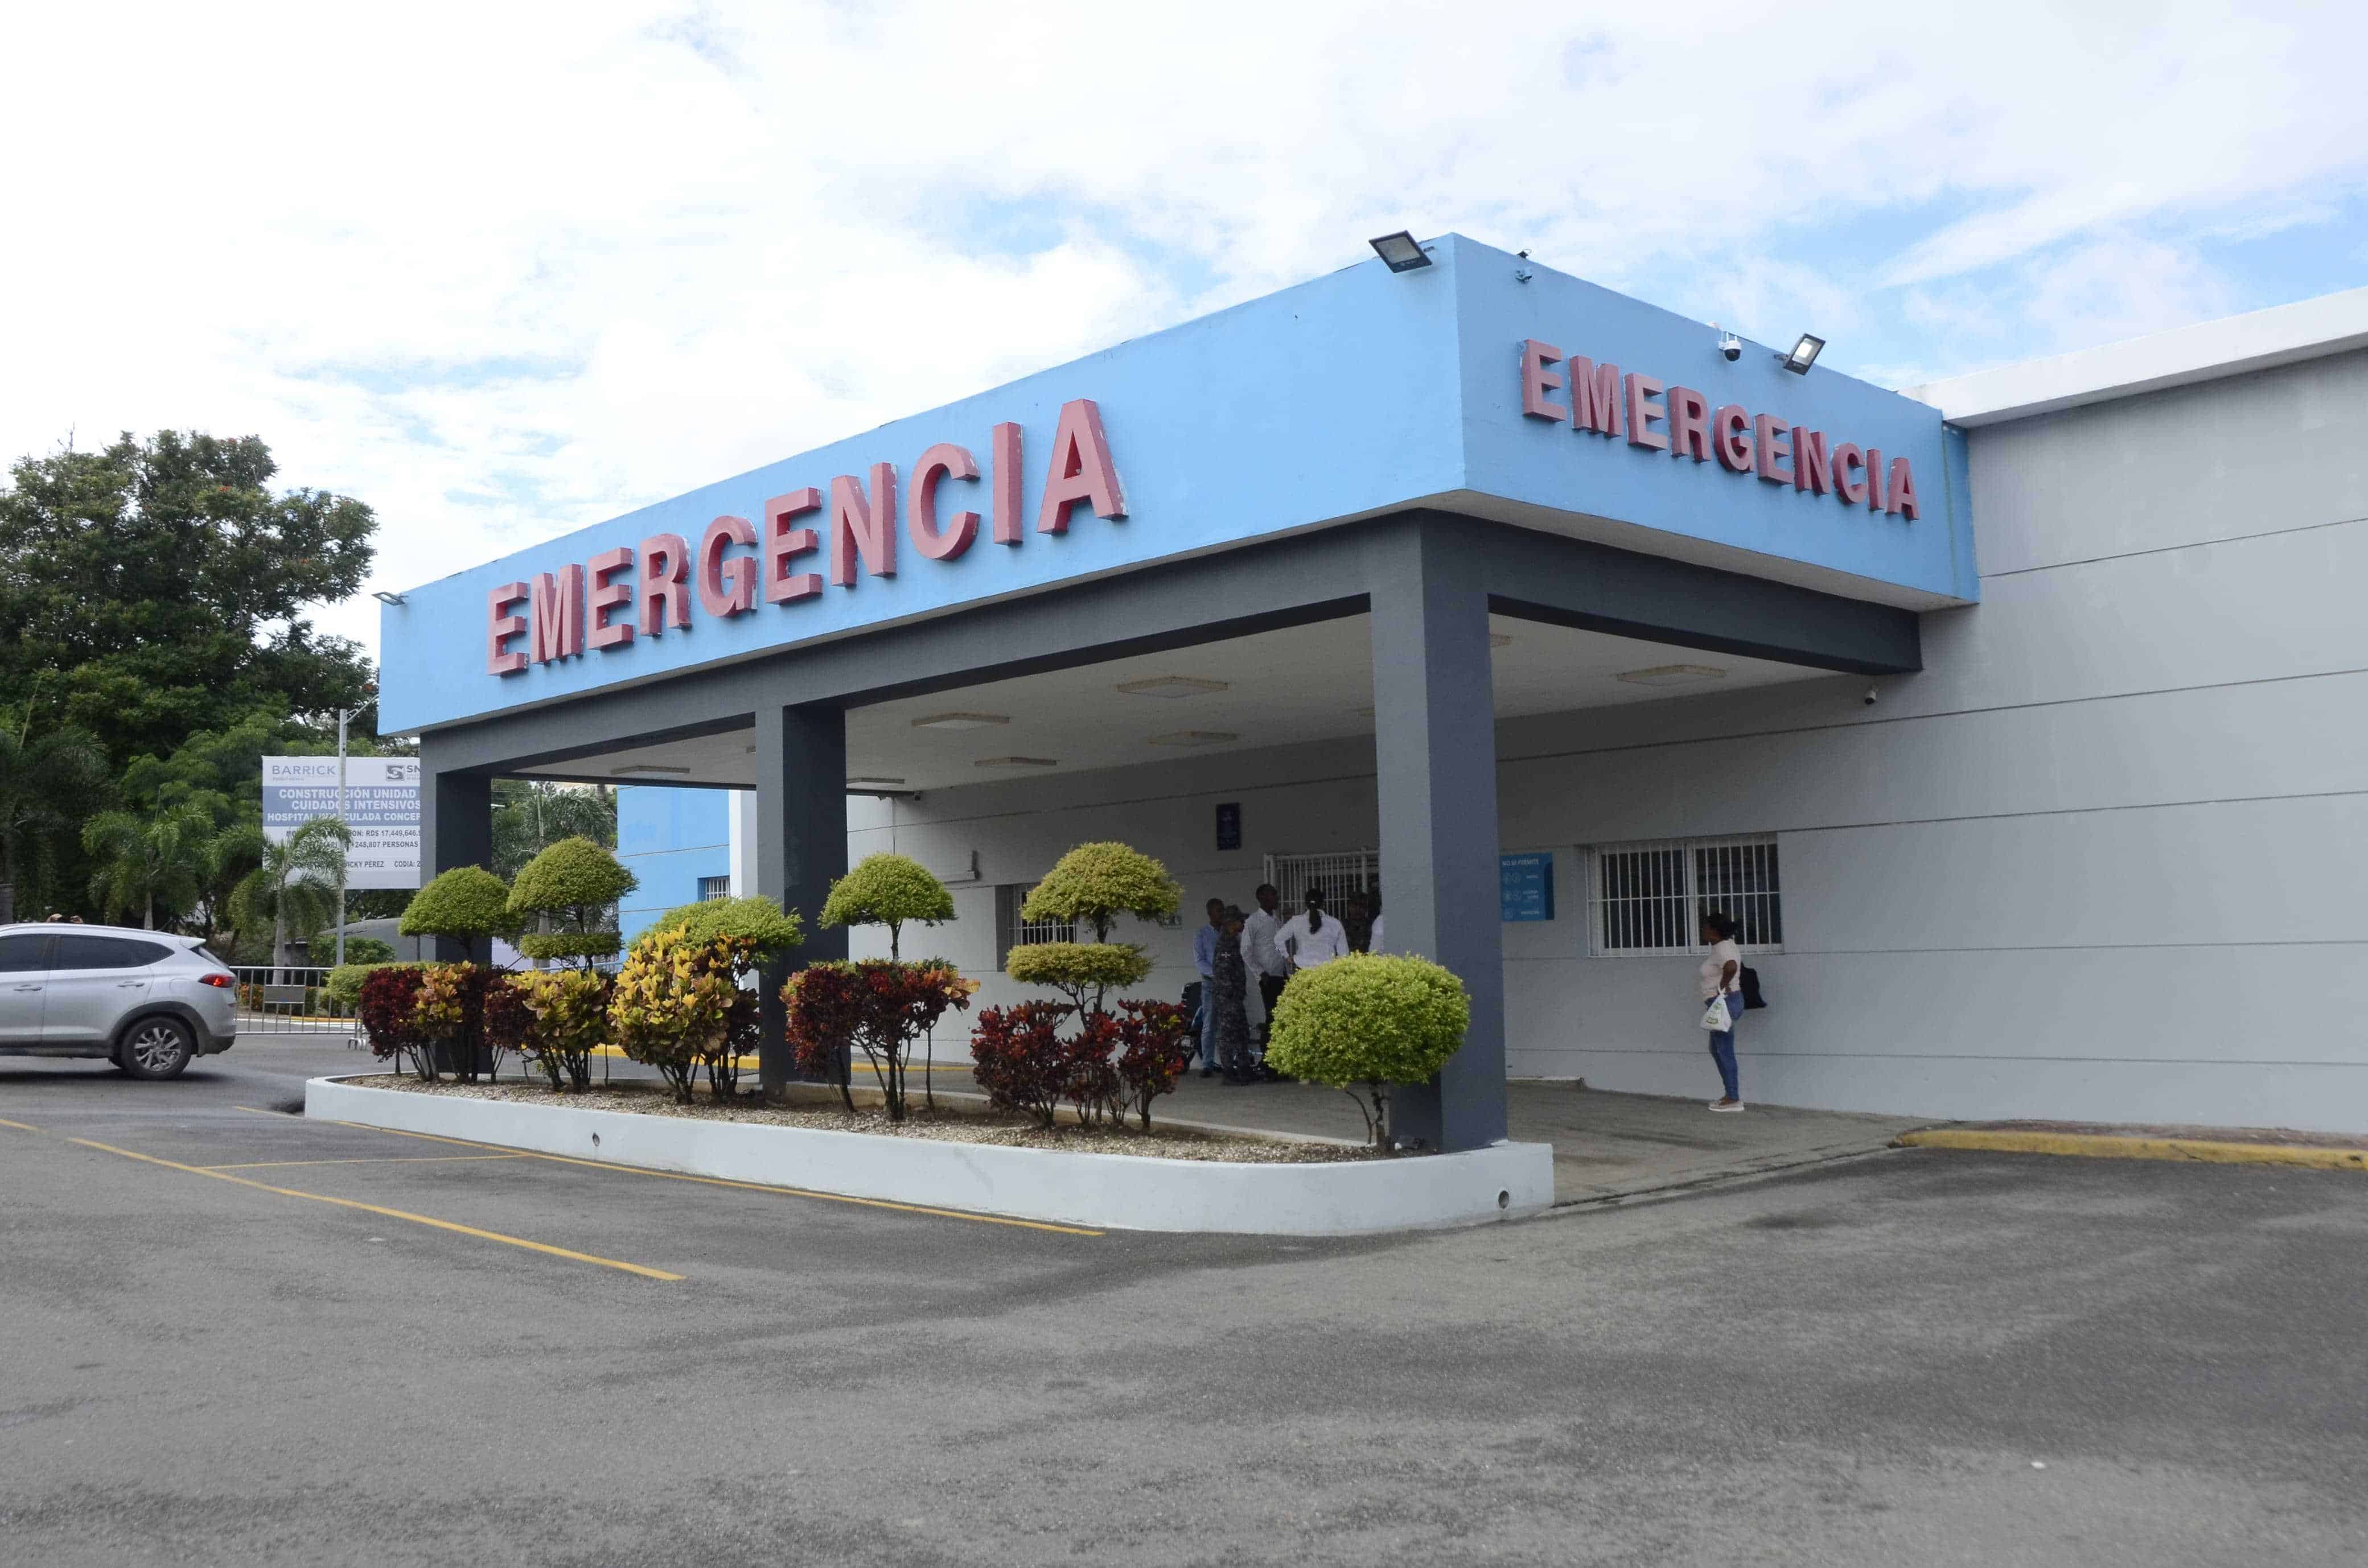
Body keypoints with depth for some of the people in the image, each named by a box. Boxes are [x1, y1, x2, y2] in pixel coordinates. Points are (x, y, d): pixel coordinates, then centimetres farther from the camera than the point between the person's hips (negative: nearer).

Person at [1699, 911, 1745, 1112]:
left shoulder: (1721, 949, -19)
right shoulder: (1727, 945, 13)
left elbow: (1731, 967, -39)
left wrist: (1722, 987, -25)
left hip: (1723, 1003, -11)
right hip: (1731, 1000, 11)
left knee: (1725, 1051, -5)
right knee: (1716, 1050, 18)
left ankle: (1733, 1099, 0)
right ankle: (1730, 1095, 21)